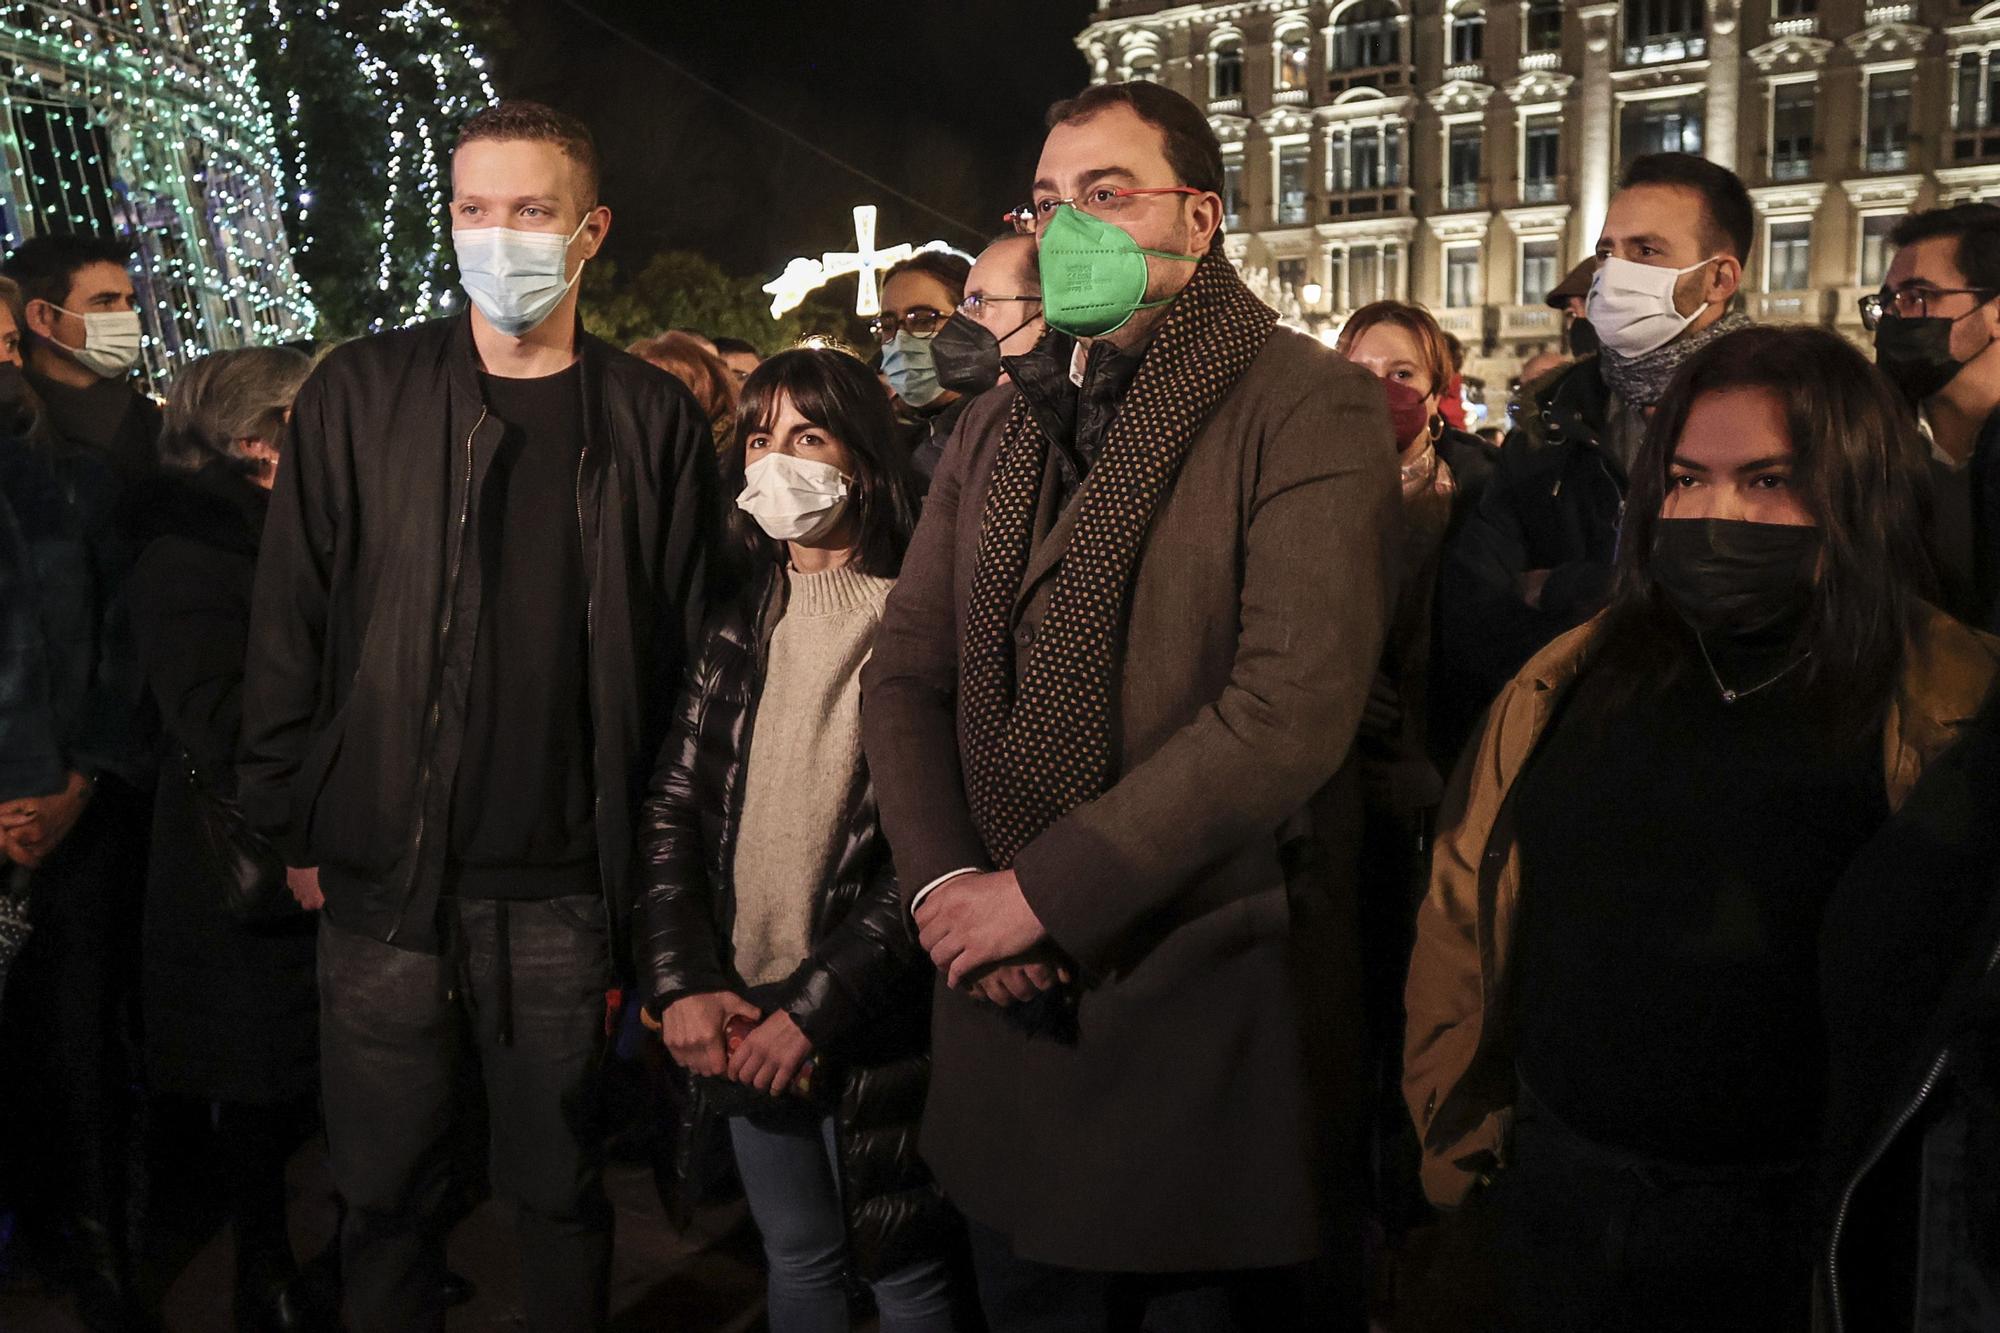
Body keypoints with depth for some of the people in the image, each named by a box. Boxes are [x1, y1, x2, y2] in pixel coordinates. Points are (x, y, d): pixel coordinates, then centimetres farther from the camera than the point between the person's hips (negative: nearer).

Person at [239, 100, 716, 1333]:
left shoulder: (656, 421, 2)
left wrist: (649, 865, 0)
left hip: (565, 887, 0)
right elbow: (290, 621, 4)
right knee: (386, 1186, 12)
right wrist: (292, 824, 0)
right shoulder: (362, 394, 3)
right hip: (382, 875, 1)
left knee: (559, 1186, 12)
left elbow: (685, 654, 2)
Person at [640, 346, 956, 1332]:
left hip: (870, 1024, -4)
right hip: (741, 1018, 5)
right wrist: (683, 982, -8)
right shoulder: (740, 621, 5)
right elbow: (671, 808, 3)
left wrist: (817, 1005, -16)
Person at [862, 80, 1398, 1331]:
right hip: (1011, 996, 6)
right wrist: (945, 879, -9)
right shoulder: (997, 424, 11)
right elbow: (907, 672, 9)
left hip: (1218, 1001, -5)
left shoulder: (1309, 405, -10)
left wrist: (1045, 888, -19)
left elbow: (1295, 704, -21)